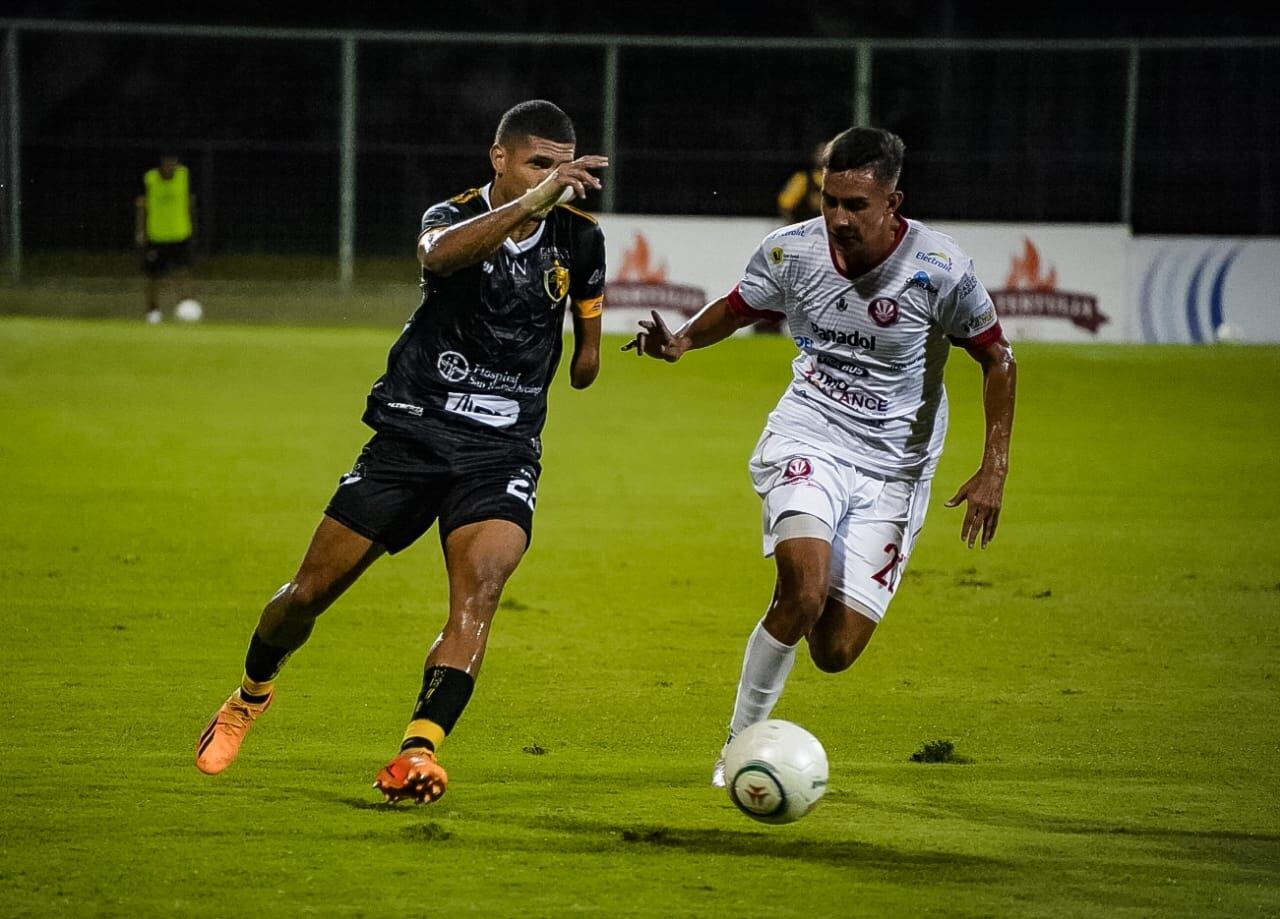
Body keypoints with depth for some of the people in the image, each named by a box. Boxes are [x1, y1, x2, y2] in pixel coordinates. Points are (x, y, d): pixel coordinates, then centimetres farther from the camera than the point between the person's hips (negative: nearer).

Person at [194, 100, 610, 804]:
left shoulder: (579, 238, 1)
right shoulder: (454, 216, -10)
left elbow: (587, 330, 23)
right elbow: (439, 252, -39)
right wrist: (529, 204, -49)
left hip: (503, 450, 1)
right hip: (412, 435, -1)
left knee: (479, 588, -25)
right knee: (312, 590, 5)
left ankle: (420, 750, -30)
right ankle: (252, 693, 34)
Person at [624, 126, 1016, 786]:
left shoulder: (939, 268, -13)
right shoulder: (792, 251, -7)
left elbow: (997, 358, 1)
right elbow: (735, 309, 13)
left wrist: (994, 468, -5)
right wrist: (681, 341, -8)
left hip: (892, 467, 0)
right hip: (808, 440, 0)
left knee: (835, 652, -6)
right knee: (804, 594, -29)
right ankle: (739, 743, -10)